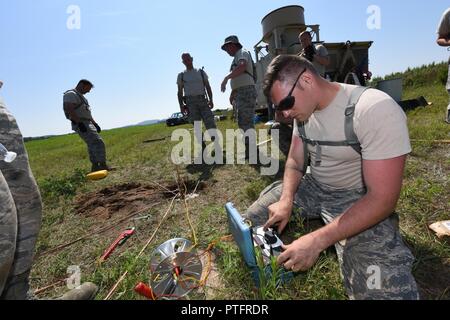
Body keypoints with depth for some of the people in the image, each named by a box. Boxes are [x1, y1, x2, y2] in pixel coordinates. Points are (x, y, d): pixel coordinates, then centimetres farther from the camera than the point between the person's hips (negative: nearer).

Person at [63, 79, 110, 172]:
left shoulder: (80, 96, 24)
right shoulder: (71, 94, -7)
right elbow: (70, 110, -20)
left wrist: (95, 123, 18)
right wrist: (79, 123, -28)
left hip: (87, 123, 10)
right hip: (81, 124, -10)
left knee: (93, 145, 9)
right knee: (98, 143, -19)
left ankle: (95, 166, 13)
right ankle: (103, 165, -20)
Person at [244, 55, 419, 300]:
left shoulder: (376, 110, -25)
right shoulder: (303, 109, -2)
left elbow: (383, 198, -26)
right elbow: (295, 161, 5)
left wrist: (316, 241, -30)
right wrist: (286, 200, -14)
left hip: (357, 198, -5)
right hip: (312, 187, 6)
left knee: (385, 290, -26)